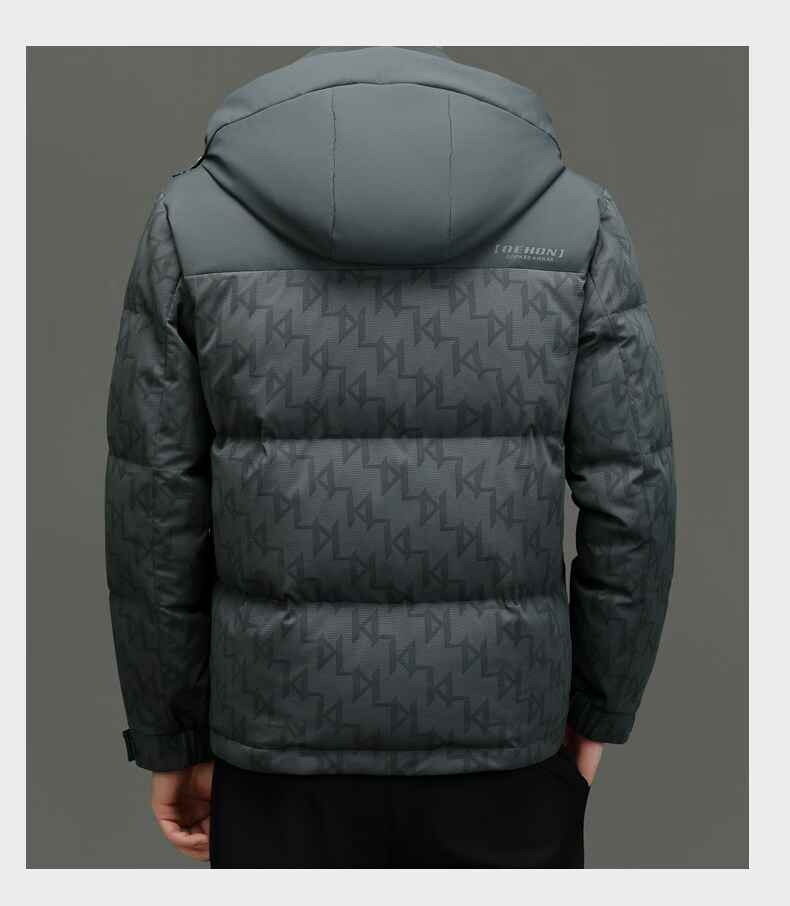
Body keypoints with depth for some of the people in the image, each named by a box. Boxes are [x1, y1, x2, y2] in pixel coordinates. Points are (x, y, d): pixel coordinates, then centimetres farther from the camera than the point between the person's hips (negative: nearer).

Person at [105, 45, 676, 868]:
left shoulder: (192, 215, -7)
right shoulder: (575, 214, -6)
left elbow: (155, 511, -6)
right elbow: (631, 497, -6)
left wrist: (170, 741, 6)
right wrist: (599, 710, 8)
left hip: (285, 746, 0)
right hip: (501, 750, 1)